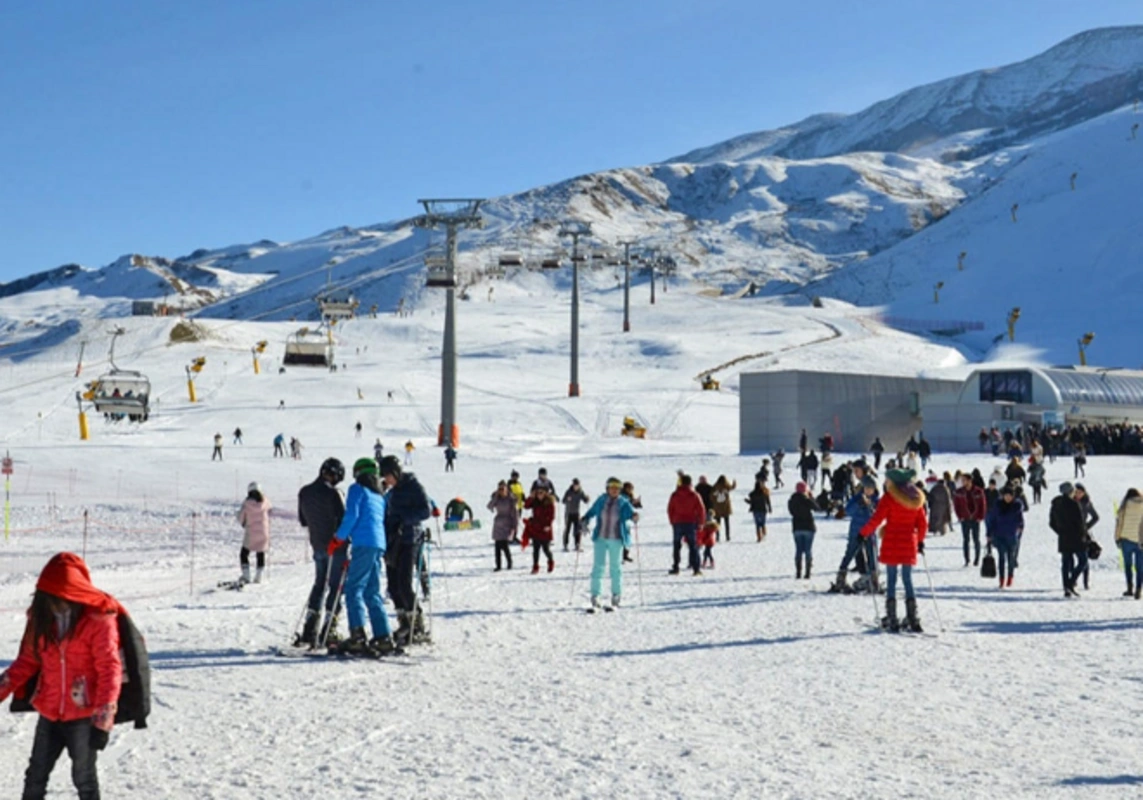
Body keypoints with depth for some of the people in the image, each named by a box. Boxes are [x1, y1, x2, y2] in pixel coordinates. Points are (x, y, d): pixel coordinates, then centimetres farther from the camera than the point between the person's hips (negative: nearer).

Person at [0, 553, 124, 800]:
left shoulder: (99, 619, -16)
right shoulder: (42, 616, 2)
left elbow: (109, 668, -19)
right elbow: (29, 659, 12)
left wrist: (105, 711, -27)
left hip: (85, 716, -5)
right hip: (49, 713, 5)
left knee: (84, 777, 9)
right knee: (36, 776, 14)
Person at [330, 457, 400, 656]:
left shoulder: (358, 489, 4)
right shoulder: (380, 494, 25)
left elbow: (351, 516, -8)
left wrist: (338, 539, 1)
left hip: (365, 543, -8)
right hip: (379, 545, 8)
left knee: (354, 589, -10)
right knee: (372, 593, 11)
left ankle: (357, 638, -23)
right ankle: (384, 638, 4)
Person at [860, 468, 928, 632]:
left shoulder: (889, 497, -8)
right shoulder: (916, 498, 7)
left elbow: (876, 519, -12)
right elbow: (923, 523, 11)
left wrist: (863, 533, -1)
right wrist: (920, 541, 24)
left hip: (891, 543, -4)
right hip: (910, 543, 4)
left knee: (891, 580, 1)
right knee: (908, 580, 11)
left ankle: (892, 620, -2)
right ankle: (913, 620, 8)